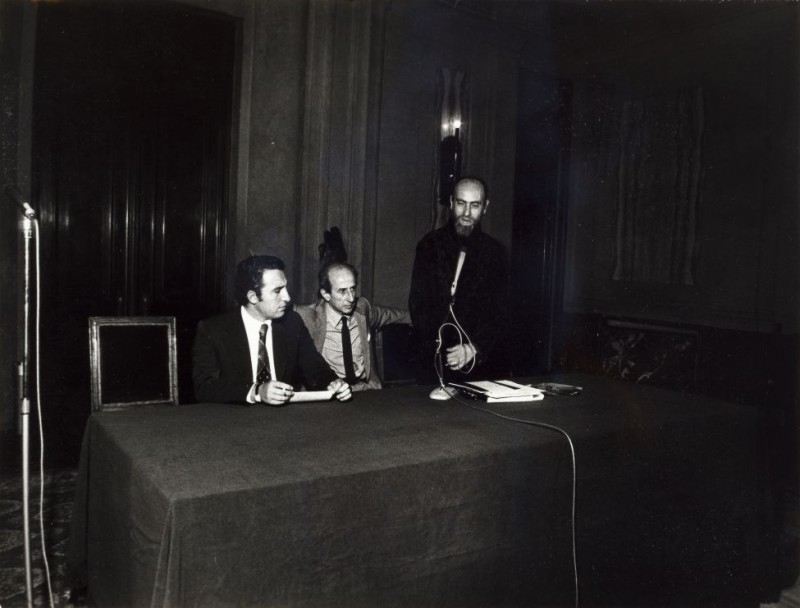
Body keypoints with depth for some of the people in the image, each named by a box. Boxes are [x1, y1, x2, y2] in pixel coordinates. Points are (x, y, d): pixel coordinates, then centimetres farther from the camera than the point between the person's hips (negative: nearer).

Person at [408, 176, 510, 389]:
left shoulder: (495, 252, 4)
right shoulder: (430, 245, 1)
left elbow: (500, 313, 1)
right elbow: (418, 305, -3)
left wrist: (474, 349, -15)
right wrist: (443, 353, -14)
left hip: (483, 361, 1)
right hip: (436, 362, -1)